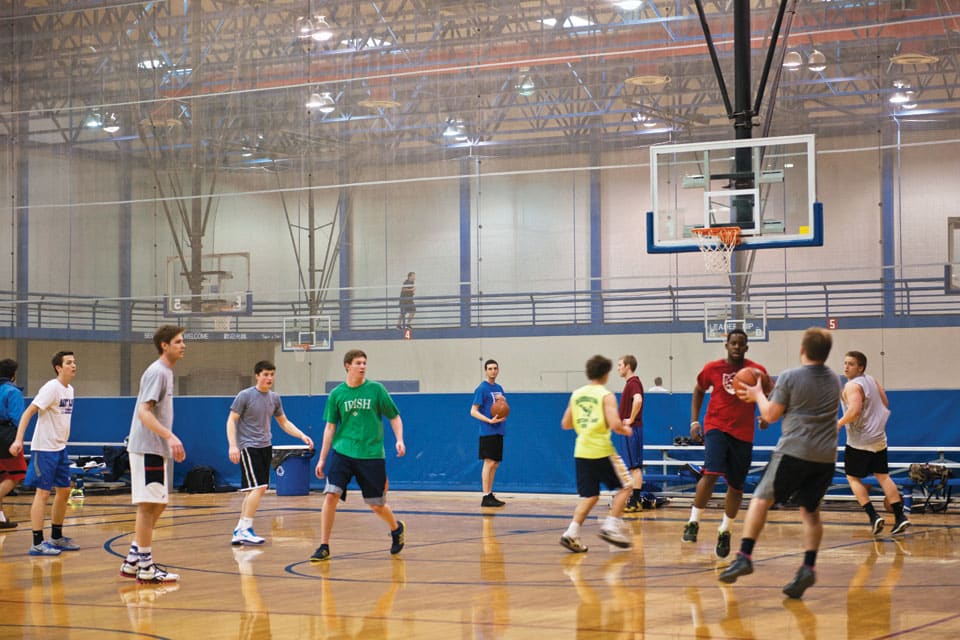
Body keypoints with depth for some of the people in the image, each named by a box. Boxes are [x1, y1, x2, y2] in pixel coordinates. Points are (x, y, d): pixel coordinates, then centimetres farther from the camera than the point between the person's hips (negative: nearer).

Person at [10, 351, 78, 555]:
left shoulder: (69, 389, 10)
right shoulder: (51, 388, -15)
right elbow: (28, 412, -19)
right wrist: (18, 440, -27)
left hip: (60, 447, 9)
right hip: (44, 448, -9)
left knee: (64, 491, 12)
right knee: (43, 492, -8)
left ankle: (56, 538, 23)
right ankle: (37, 543, -5)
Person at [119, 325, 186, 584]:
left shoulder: (166, 372, 17)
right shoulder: (156, 372, -13)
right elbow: (144, 412, -22)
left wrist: (171, 442, 22)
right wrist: (169, 436, -31)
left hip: (158, 449, 10)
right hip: (147, 449, -10)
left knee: (157, 505, 14)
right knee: (149, 505, -6)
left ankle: (133, 560, 20)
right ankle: (145, 567, -2)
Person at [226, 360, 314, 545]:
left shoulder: (274, 398, 10)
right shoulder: (245, 396, -9)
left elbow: (284, 422, 19)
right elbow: (231, 421, -8)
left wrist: (302, 436, 5)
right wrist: (232, 445, -19)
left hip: (265, 447, 7)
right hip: (248, 447, -7)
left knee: (253, 491, 8)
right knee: (258, 487, -17)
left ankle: (239, 531, 15)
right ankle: (245, 529, -13)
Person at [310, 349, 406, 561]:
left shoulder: (376, 389, -1)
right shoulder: (336, 394, 2)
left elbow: (394, 417, 6)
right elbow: (330, 427, 7)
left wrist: (399, 440, -10)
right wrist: (322, 458, 5)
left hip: (371, 455, -1)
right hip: (342, 452, 1)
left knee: (376, 505, 5)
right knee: (331, 495, -15)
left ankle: (397, 529, 37)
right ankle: (324, 547, -5)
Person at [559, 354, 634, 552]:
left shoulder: (576, 394, 10)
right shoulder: (606, 395, -7)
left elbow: (565, 424, 13)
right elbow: (614, 424, -17)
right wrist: (626, 430, 3)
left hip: (581, 451, 6)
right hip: (601, 450, -6)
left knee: (590, 495, 12)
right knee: (625, 486, 10)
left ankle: (572, 533, -3)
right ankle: (612, 526, 0)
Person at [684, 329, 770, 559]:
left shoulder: (757, 371, -2)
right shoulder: (712, 369, -1)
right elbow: (699, 391, 16)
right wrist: (694, 421, 9)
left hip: (743, 434, 2)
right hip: (716, 427, -2)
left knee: (736, 486, 9)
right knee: (711, 473, -23)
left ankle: (725, 531, 27)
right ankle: (693, 522, -12)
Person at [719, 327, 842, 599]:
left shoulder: (789, 377, -5)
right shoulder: (834, 381, 13)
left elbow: (771, 415, -1)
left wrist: (758, 395, 18)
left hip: (794, 451, -5)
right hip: (825, 456, 5)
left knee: (761, 500, 3)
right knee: (810, 511, 12)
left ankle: (745, 556, -8)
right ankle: (808, 567, -1)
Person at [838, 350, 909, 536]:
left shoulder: (852, 386, -16)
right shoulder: (871, 380, 11)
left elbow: (854, 410, -30)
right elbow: (885, 404, 21)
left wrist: (839, 423, -16)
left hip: (859, 442, -8)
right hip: (879, 439, 8)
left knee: (853, 477, 4)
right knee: (883, 476, 10)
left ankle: (873, 516, -6)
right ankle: (900, 517, 3)